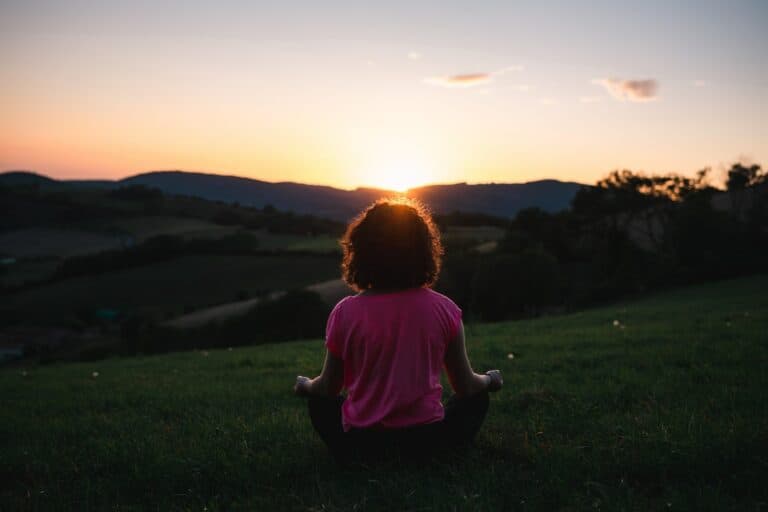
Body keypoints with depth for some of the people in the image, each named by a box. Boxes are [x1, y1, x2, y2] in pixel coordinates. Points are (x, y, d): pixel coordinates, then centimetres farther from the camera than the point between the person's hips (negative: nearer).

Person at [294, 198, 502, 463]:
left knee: (319, 401, 29)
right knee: (477, 397, 25)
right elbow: (466, 386, 2)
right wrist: (489, 380, 26)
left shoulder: (345, 312, -9)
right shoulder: (444, 309, -8)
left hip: (360, 442, 0)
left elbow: (328, 388, 3)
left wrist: (304, 385, 27)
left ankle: (365, 459, 8)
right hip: (426, 438, 0)